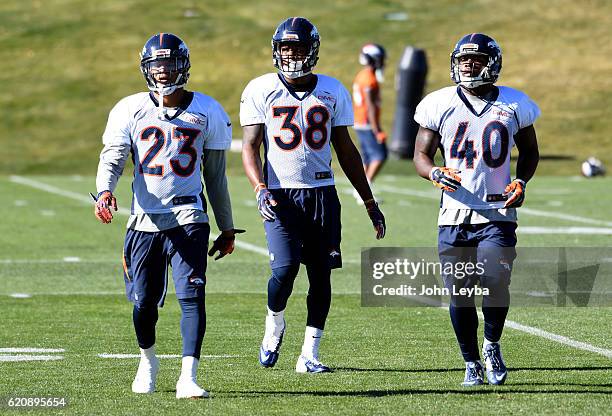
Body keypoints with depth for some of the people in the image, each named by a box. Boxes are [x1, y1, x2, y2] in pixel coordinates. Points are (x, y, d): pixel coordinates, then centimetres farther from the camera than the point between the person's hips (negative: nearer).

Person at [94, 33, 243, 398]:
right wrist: (105, 191, -27)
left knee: (192, 296, -15)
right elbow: (113, 158, -5)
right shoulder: (131, 110, 4)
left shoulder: (207, 113, 6)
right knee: (144, 302, 5)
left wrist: (227, 229, 16)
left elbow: (216, 176, 13)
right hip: (145, 218, 1)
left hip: (188, 218, -1)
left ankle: (188, 378, -19)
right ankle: (148, 361, 33)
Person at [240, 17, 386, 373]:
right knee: (285, 268, -16)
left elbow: (346, 150, 13)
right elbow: (250, 147, -1)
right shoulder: (261, 90, 0)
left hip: (322, 193, 3)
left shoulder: (332, 92, 7)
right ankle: (274, 326, 13)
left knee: (320, 275, 2)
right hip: (281, 194, -3)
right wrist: (260, 189, -19)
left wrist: (370, 202, 12)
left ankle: (310, 354, 9)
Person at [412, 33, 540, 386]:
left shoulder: (514, 105, 3)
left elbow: (530, 152, 17)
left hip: (498, 214, -1)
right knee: (460, 294, 2)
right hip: (455, 212, 1)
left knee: (495, 286, -14)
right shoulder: (440, 105, 2)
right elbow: (421, 155, 7)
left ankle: (492, 345, 15)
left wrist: (521, 182, -2)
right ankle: (472, 363, 19)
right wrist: (435, 173, -15)